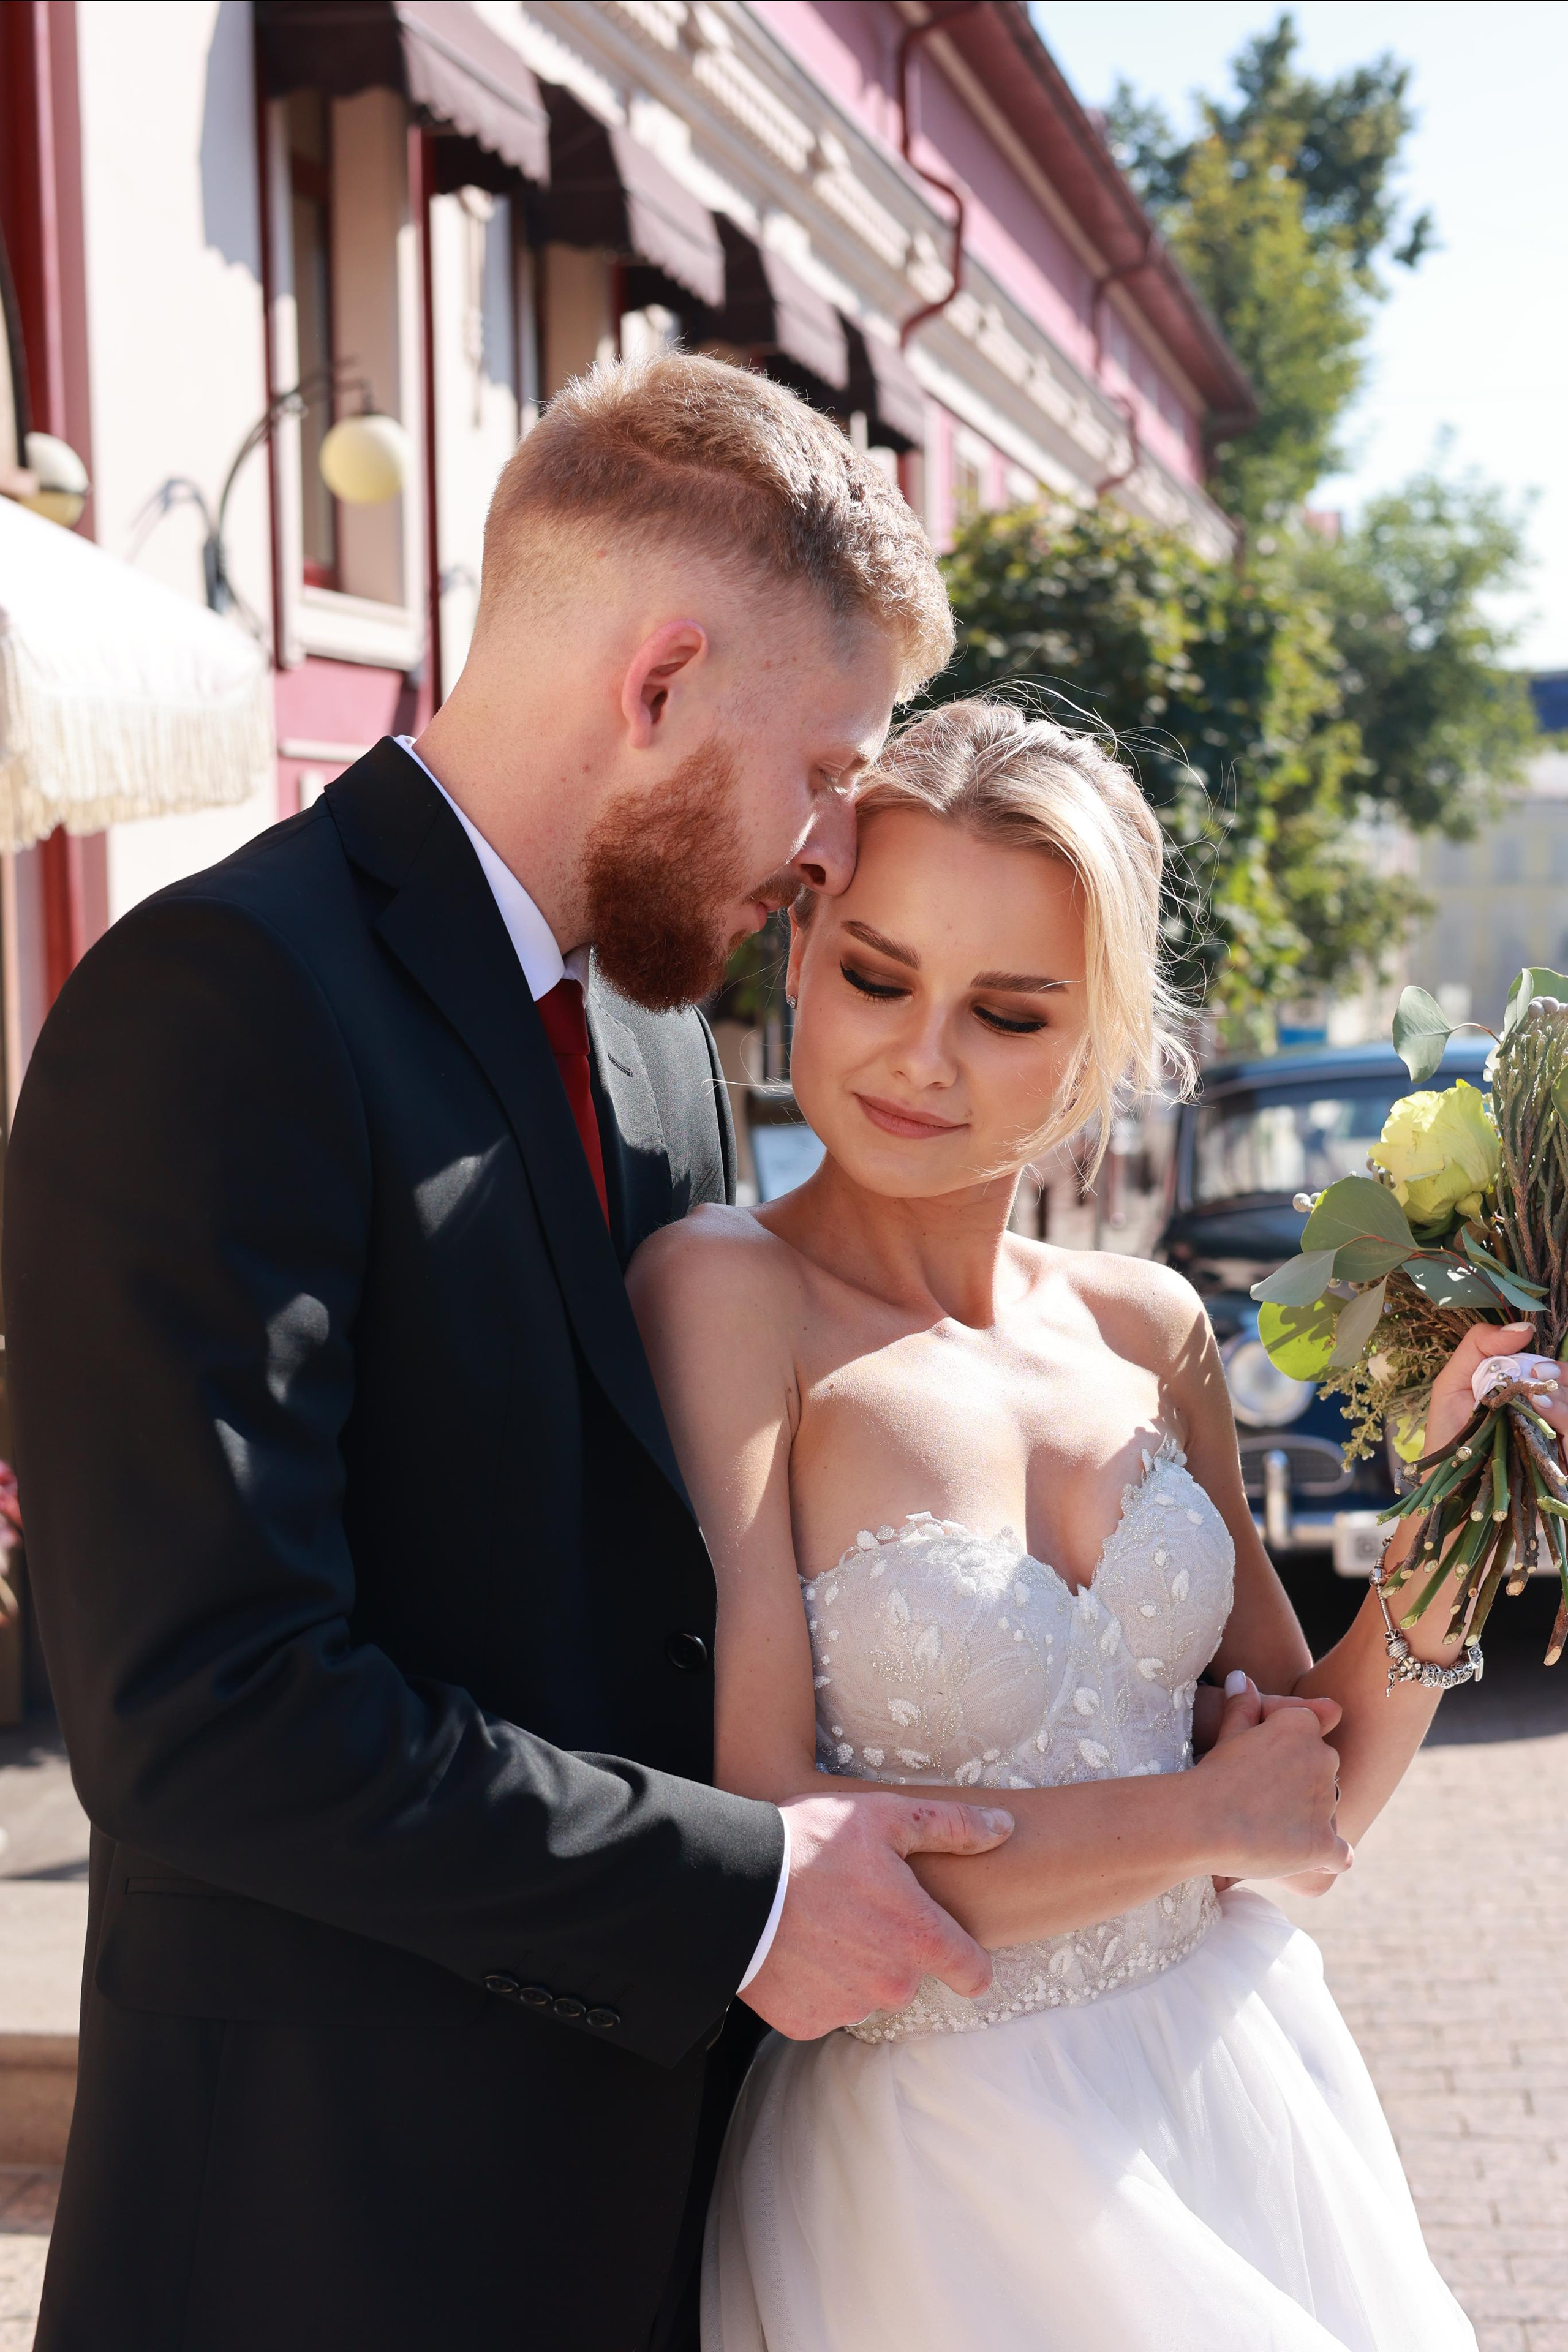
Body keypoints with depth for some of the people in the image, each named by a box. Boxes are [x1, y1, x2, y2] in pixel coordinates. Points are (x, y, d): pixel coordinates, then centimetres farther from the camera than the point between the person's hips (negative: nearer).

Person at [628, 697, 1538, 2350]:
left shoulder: (1148, 1331, 0)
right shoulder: (728, 1293, -15)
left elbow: (1317, 1795, 6)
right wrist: (1197, 1816, -12)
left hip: (1252, 2100, 5)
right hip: (948, 2171, -5)